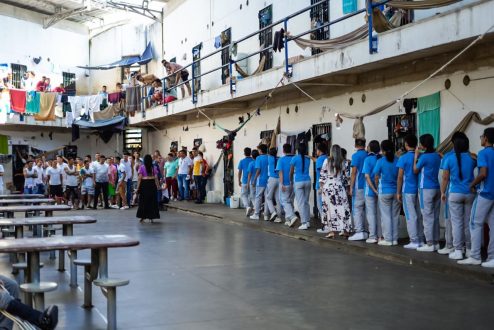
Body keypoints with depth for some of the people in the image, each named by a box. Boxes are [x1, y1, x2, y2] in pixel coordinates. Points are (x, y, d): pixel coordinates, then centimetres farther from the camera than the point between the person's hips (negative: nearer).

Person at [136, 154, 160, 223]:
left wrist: (138, 187, -3)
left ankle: (143, 217, 5)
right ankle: (151, 217, 11)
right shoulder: (153, 168, 3)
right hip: (152, 184, 2)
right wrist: (158, 186, 10)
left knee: (143, 201, 5)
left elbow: (140, 178, -7)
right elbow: (156, 178, 1)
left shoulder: (142, 167, -4)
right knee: (152, 200, 8)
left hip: (144, 184, -2)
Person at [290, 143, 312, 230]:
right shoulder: (308, 159, 5)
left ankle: (304, 223, -7)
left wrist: (291, 181, 16)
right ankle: (308, 222, 15)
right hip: (307, 181, 4)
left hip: (298, 182, -4)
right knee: (306, 202, 13)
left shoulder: (295, 158, -6)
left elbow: (291, 172, 1)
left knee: (301, 203, -3)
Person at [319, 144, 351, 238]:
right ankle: (345, 230, 7)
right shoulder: (343, 162, 1)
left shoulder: (327, 161, -2)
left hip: (328, 187, -1)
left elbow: (322, 175, -1)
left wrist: (321, 186, 7)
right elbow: (346, 176, 3)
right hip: (340, 187, 1)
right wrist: (344, 185, 15)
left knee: (330, 208, 1)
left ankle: (331, 231, 1)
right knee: (342, 208, 5)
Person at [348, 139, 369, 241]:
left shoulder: (356, 156, -9)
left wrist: (351, 187, -7)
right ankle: (363, 231, 15)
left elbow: (353, 173, -11)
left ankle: (359, 232, -7)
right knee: (365, 209, 12)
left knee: (357, 209, -3)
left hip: (359, 187, -6)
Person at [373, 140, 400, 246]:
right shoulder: (398, 161, 1)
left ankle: (388, 239, 4)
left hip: (385, 191, -4)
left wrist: (377, 189, 12)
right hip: (396, 191, 4)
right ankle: (394, 239, 14)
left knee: (386, 216, 2)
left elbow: (376, 177, -4)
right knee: (395, 216, 9)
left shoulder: (381, 161, -8)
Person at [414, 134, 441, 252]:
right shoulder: (437, 156, 9)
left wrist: (416, 156, 6)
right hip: (437, 188, 7)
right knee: (435, 217, 11)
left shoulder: (424, 157, -12)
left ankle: (430, 244, -3)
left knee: (427, 217, -4)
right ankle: (436, 242, 14)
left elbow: (415, 170, 0)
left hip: (426, 189, -7)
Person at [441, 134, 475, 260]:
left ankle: (458, 251, -1)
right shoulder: (472, 158, 1)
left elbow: (445, 178, -3)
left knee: (457, 222, 0)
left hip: (455, 193, -2)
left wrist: (443, 192, 6)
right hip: (469, 193, 2)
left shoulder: (449, 159, -5)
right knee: (468, 222, 9)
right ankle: (469, 249, 16)